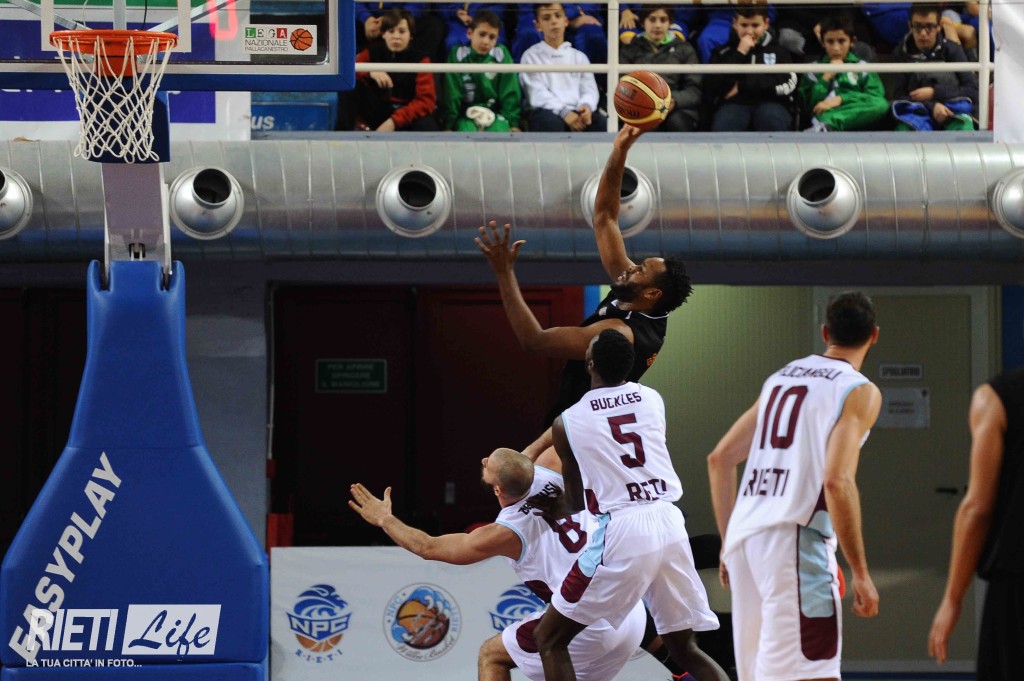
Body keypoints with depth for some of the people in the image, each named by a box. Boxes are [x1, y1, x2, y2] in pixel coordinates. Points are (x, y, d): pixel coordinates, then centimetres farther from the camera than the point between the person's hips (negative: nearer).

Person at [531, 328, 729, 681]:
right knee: (685, 649, 17)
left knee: (549, 639, 10)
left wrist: (550, 506, 41)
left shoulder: (567, 422, 3)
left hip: (620, 532, -4)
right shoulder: (653, 399, 13)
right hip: (670, 524, 4)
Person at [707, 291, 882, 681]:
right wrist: (860, 573, -12)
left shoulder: (782, 377, 19)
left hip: (745, 534, 7)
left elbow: (719, 460, 21)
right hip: (794, 541, -7)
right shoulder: (859, 391, -2)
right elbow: (836, 481, -15)